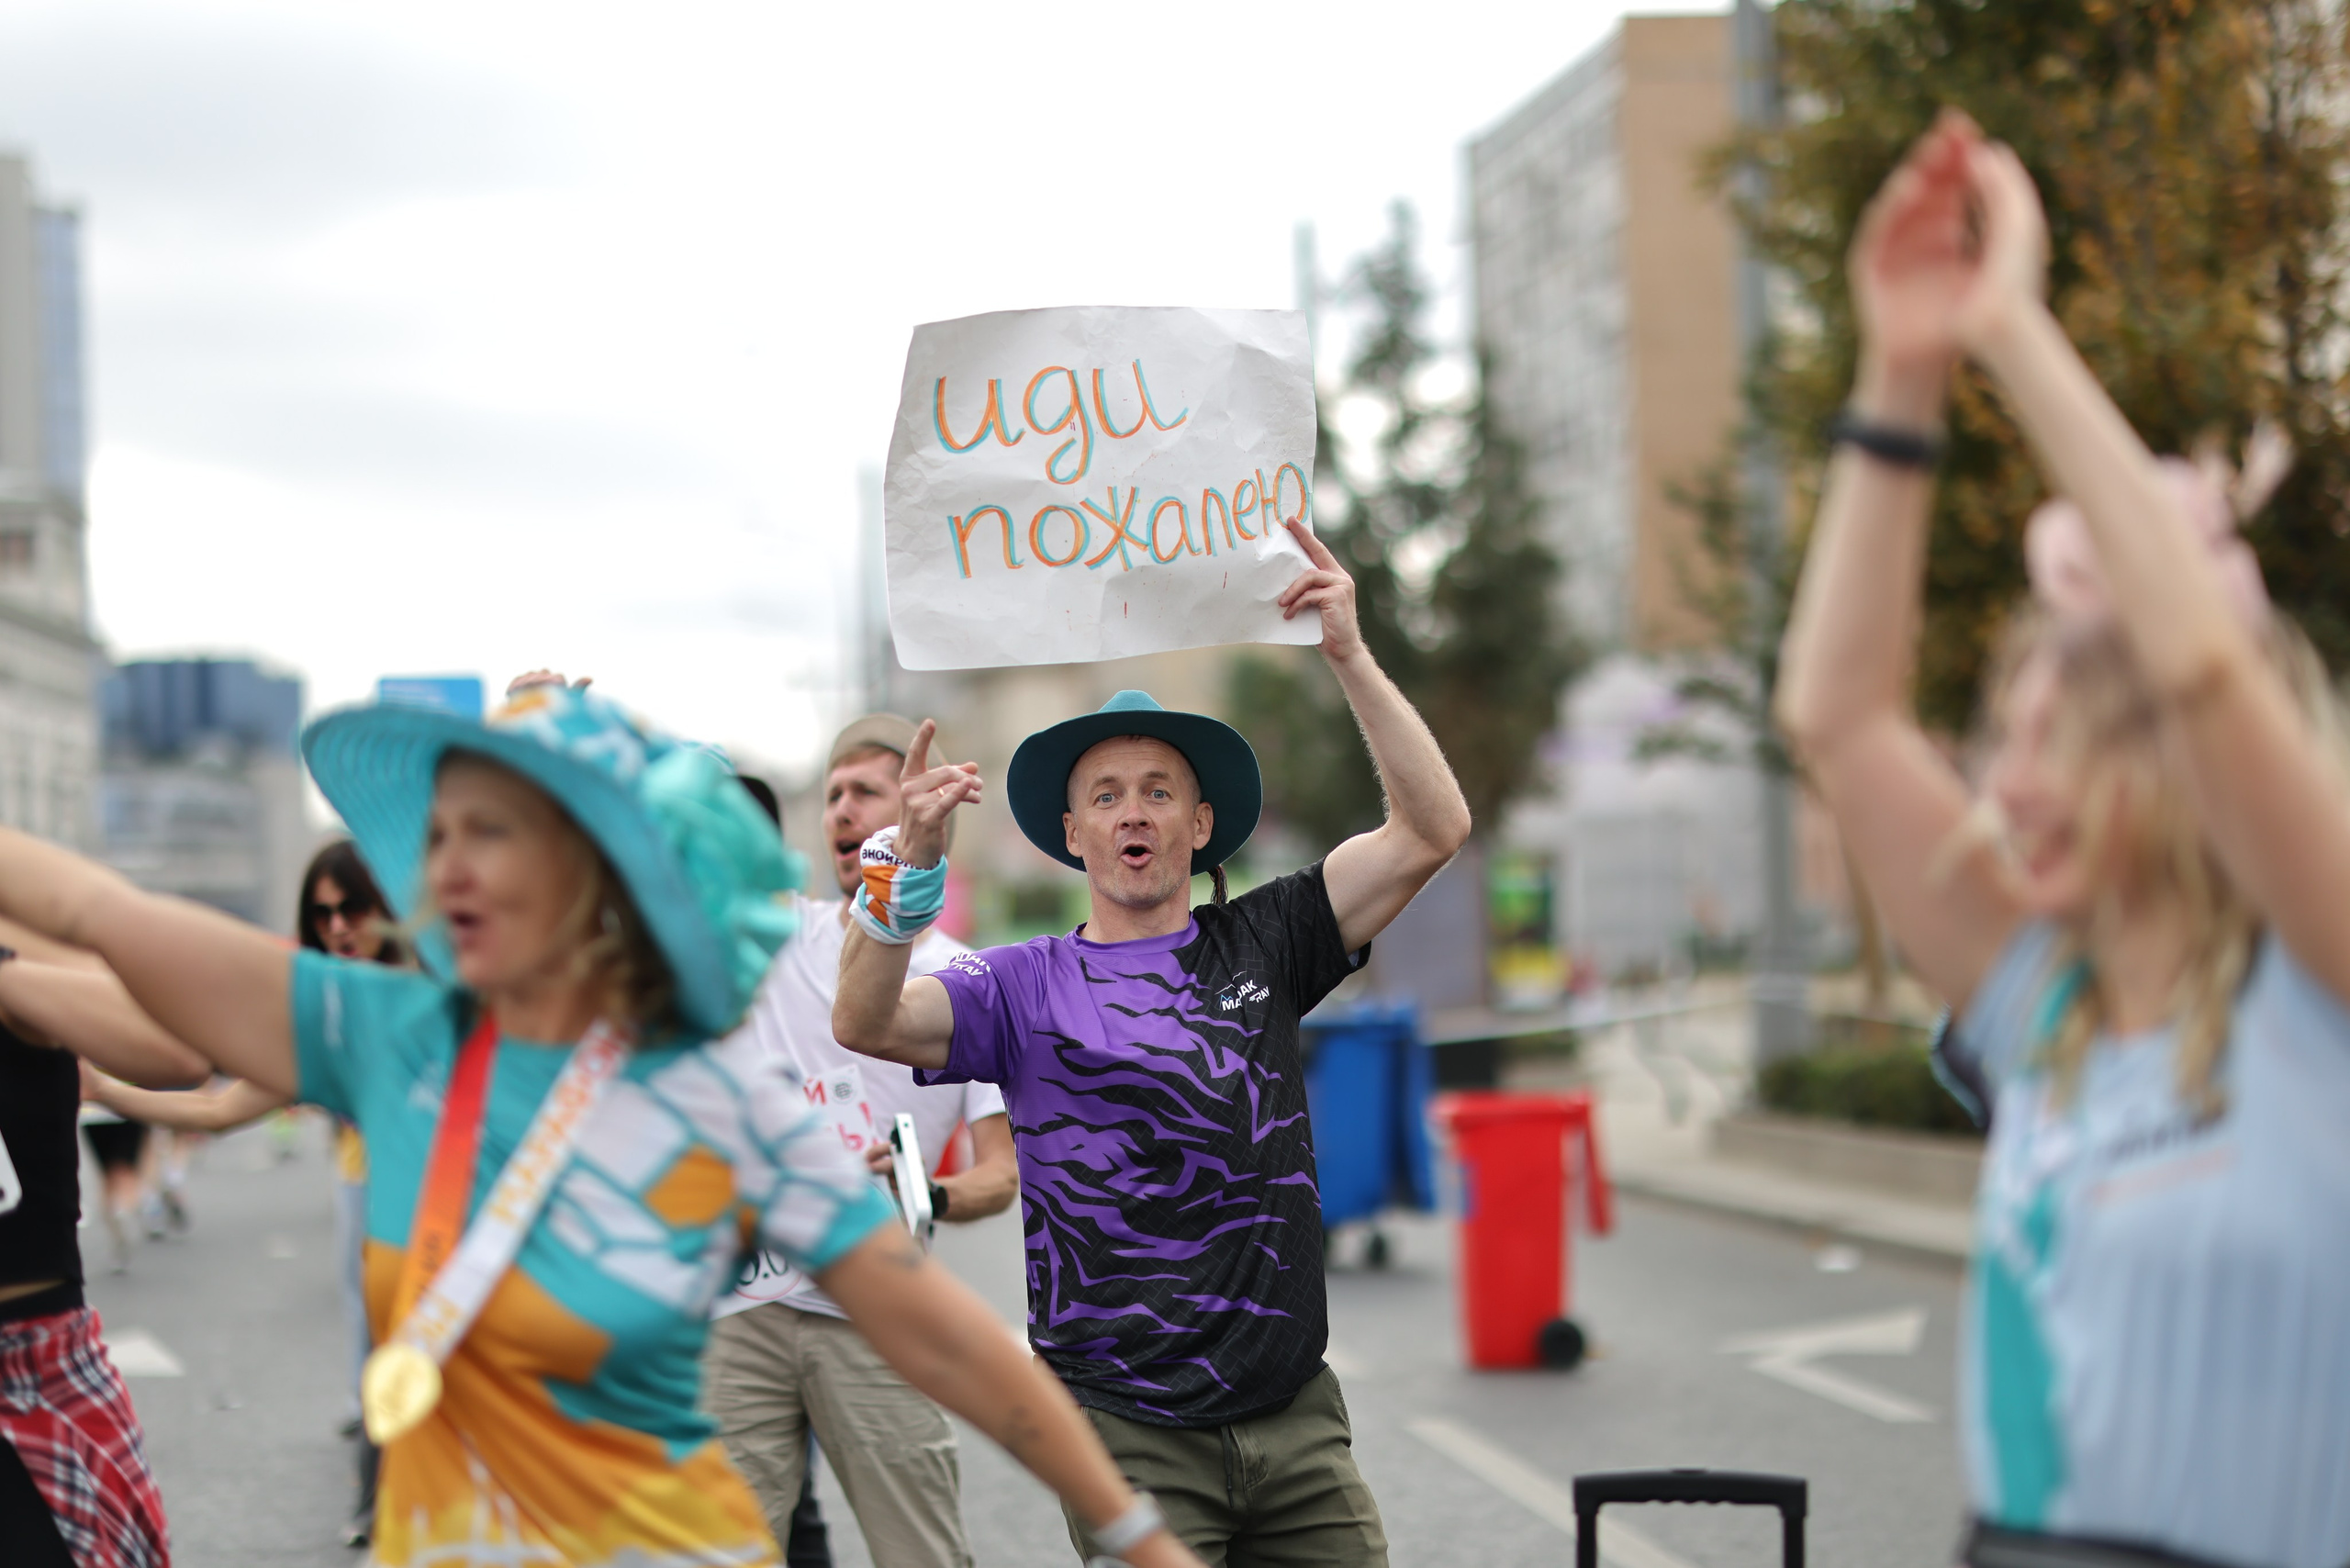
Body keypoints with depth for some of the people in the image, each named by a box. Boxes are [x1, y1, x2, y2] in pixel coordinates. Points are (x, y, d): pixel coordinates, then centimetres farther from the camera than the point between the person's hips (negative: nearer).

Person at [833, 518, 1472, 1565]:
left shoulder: (1262, 946, 7)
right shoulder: (1024, 988, 1)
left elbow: (1433, 828, 0)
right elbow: (863, 1024, -14)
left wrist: (1348, 655, -7)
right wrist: (914, 862, -27)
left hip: (1294, 1415, 3)